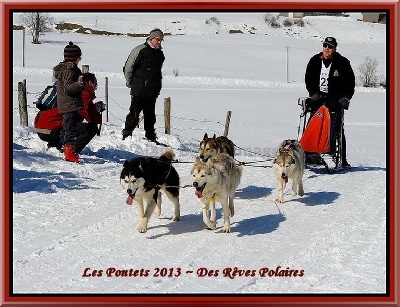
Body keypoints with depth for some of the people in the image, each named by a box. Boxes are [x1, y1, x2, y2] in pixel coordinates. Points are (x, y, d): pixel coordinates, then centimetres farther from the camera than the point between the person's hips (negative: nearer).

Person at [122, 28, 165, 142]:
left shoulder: (159, 53, 14)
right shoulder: (140, 50, -10)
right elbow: (128, 68, -8)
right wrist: (131, 84, -1)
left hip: (152, 92, 7)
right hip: (139, 91, -7)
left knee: (150, 116, 13)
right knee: (134, 114, -5)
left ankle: (151, 137, 20)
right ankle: (126, 135, 2)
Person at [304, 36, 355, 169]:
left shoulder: (343, 63, 0)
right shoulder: (314, 61, 7)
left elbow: (350, 83, 2)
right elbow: (308, 80, 14)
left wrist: (345, 98, -9)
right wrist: (314, 93, 0)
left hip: (335, 101, -2)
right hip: (317, 98, 3)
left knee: (337, 130, -5)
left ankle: (342, 160, -2)